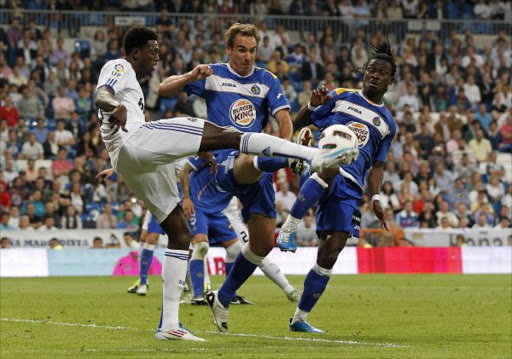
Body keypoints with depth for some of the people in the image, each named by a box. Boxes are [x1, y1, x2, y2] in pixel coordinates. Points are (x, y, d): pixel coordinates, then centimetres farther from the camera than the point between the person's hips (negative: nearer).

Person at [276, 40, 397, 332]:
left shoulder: (388, 123, 23)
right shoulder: (341, 97, 16)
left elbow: (377, 165, 23)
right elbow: (300, 122, 16)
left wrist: (376, 199, 8)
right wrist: (313, 106, -6)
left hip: (349, 189, 3)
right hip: (321, 163, -3)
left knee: (330, 253, -5)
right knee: (331, 168, -43)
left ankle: (300, 318, 6)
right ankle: (289, 228, -35)